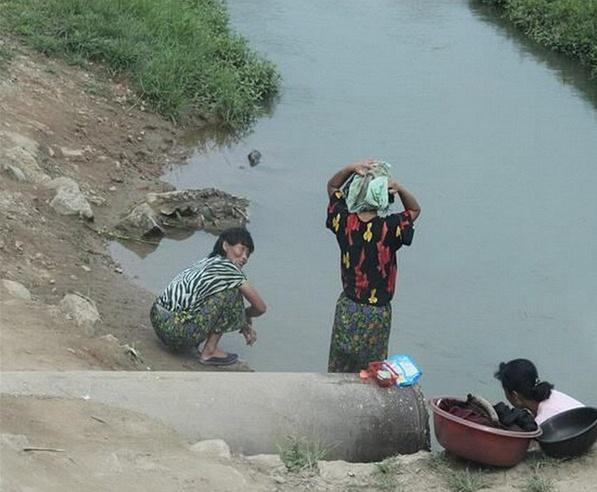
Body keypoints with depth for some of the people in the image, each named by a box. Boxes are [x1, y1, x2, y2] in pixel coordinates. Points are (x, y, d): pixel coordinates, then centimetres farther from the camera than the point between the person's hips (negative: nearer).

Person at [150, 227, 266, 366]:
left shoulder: (206, 262, 19)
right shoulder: (229, 270, -5)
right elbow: (260, 307, 3)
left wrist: (244, 326, 24)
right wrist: (245, 317, 24)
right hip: (178, 332, -9)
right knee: (232, 294, -1)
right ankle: (209, 352, 2)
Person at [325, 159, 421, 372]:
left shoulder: (344, 221, -13)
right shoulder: (389, 228, -22)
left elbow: (332, 186, 7)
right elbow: (414, 209, 0)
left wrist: (350, 168, -11)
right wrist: (400, 188, -18)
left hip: (347, 310, 3)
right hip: (376, 314, -3)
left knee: (337, 374, 17)